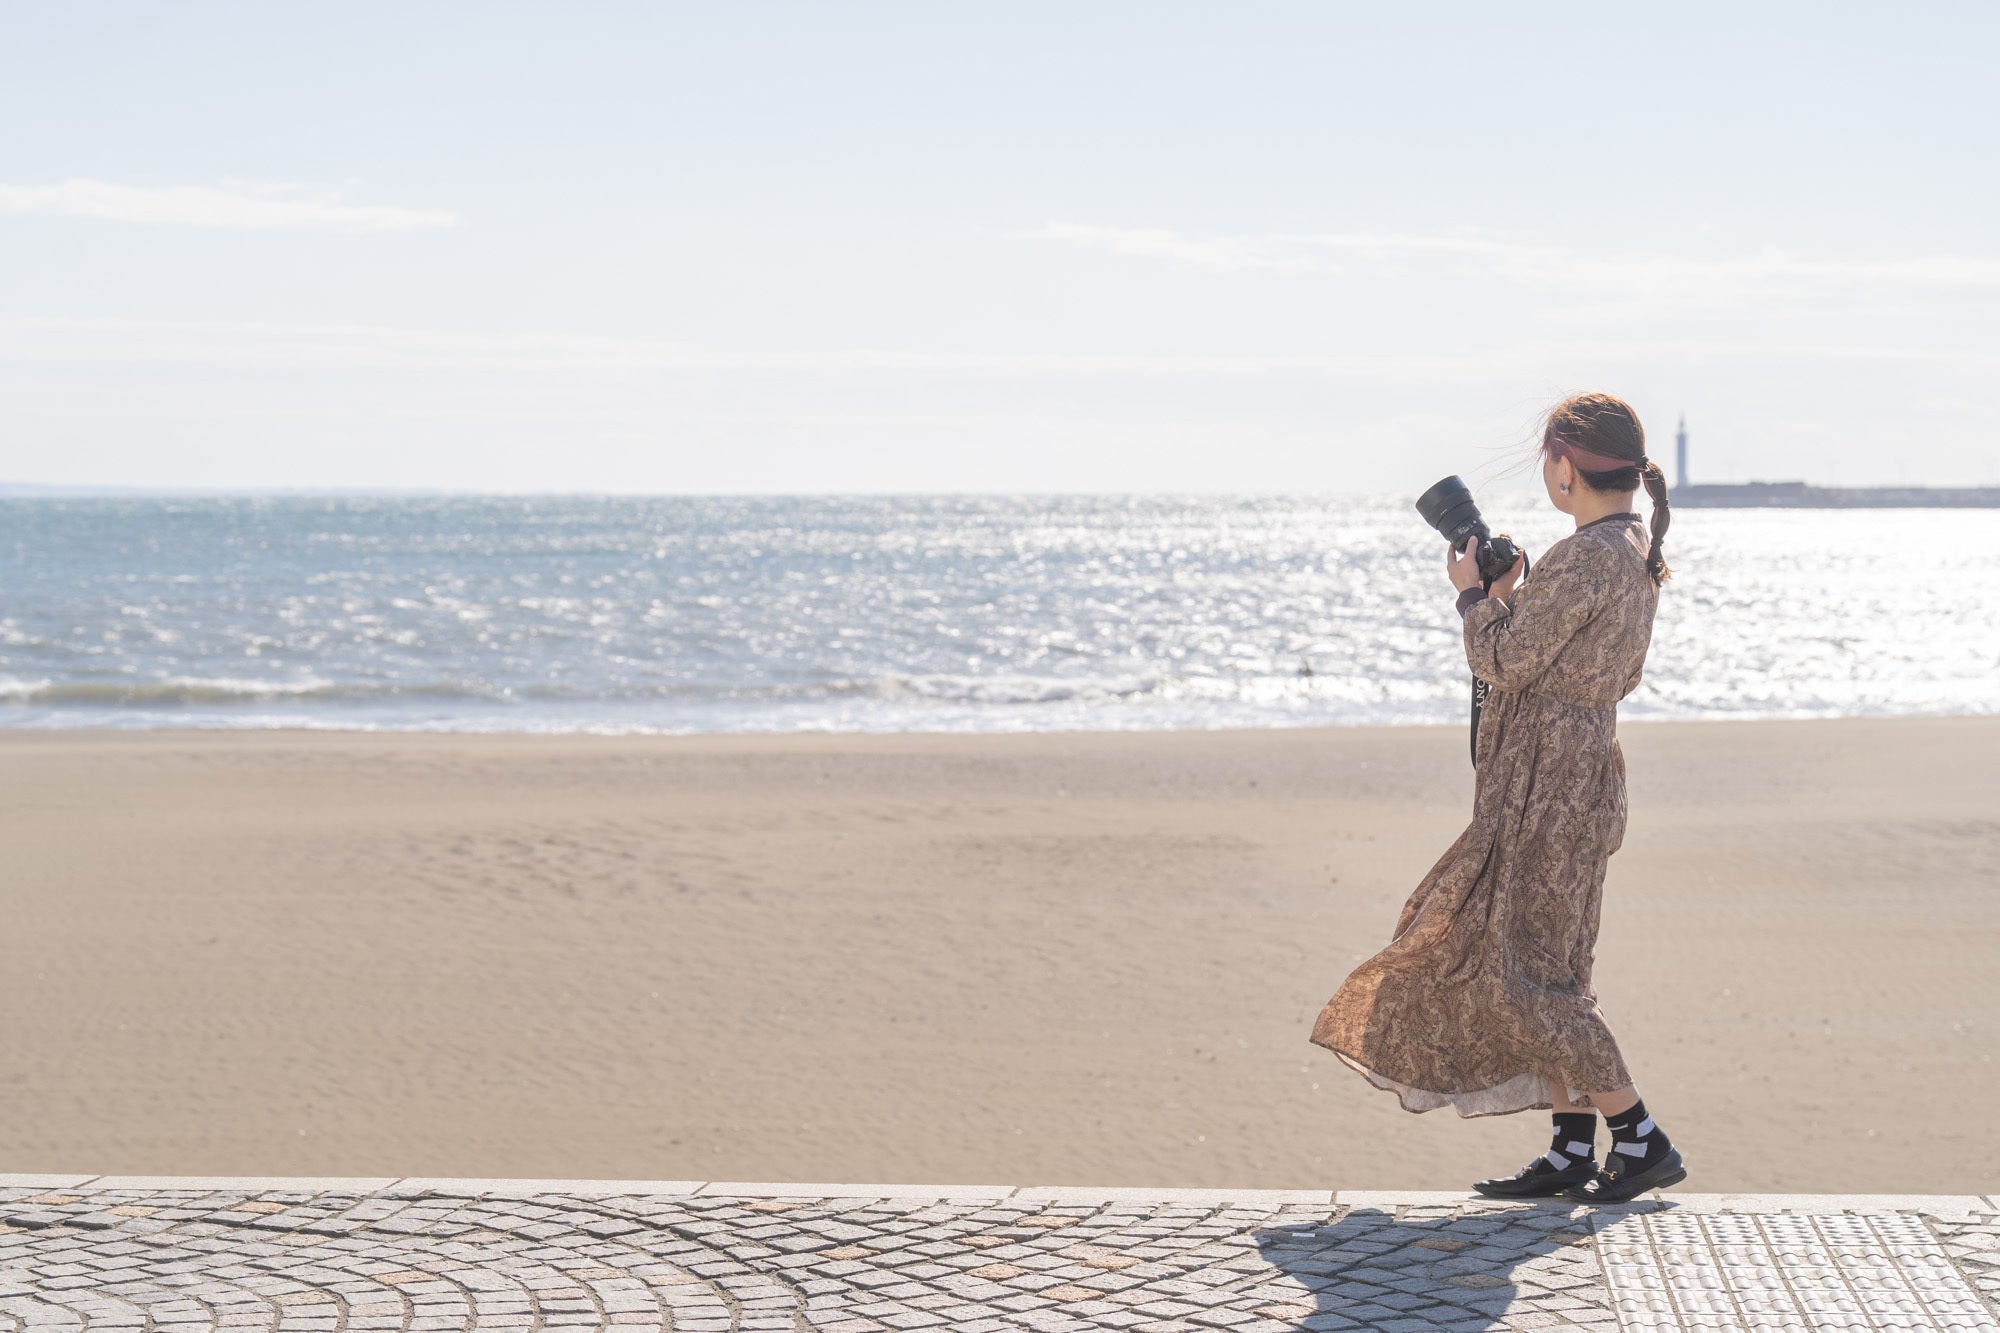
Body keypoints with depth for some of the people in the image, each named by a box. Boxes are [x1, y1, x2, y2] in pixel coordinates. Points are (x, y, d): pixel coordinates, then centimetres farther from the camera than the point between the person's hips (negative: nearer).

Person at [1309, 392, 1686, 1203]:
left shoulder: (1586, 559, -20)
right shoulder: (1637, 553, 10)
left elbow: (1504, 660, -16)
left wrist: (1474, 592, 1)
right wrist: (1514, 597, 16)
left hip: (1549, 785, -10)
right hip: (1579, 772, 10)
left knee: (1523, 973, -5)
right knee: (1541, 966, 13)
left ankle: (1641, 1139, -2)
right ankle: (1572, 1151, 14)